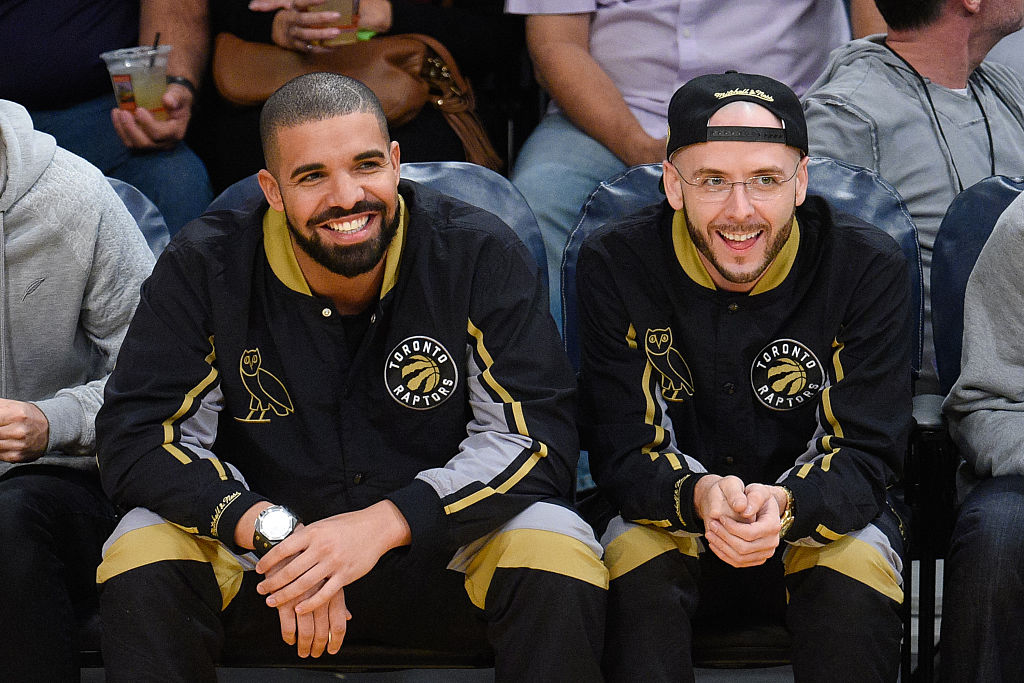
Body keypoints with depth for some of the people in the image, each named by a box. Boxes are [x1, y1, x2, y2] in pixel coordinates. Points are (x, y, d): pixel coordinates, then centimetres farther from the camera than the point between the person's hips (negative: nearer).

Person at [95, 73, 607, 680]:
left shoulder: (480, 257, -9)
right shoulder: (206, 268, -8)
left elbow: (535, 436, -14)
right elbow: (137, 437, -11)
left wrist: (382, 524, -28)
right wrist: (272, 529, -28)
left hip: (439, 538, 0)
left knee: (560, 569, -30)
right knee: (143, 565, -27)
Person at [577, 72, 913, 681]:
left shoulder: (868, 267, -12)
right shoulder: (615, 265, -11)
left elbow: (865, 455, -14)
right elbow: (625, 452, -12)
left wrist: (784, 506, -38)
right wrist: (698, 496, -37)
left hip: (818, 513, 0)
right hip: (668, 514, 0)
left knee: (855, 583, -32)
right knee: (639, 564, -33)